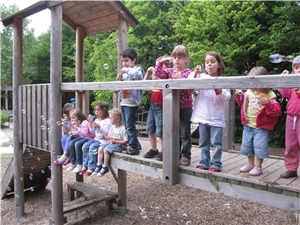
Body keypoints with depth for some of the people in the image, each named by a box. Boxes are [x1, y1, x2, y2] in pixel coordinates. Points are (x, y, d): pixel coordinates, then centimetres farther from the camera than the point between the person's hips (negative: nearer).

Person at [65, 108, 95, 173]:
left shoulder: (85, 123, -18)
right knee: (71, 143, -11)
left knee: (77, 144, -30)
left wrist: (77, 128, -31)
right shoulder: (77, 123, 9)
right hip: (81, 137, 9)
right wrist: (74, 134, 2)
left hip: (88, 138, -9)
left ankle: (79, 164, -20)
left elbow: (85, 133, -29)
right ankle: (73, 163, -3)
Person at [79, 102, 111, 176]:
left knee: (92, 147, -27)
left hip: (104, 140, -8)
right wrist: (91, 124, 5)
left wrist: (99, 127, -27)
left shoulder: (107, 121, -9)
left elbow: (107, 133, -19)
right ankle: (85, 166, -4)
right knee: (85, 146, -11)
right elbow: (92, 131, 21)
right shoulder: (97, 120, 16)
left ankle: (91, 168, -19)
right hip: (96, 139, 8)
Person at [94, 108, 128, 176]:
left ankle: (105, 167, -11)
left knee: (106, 150, -25)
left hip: (120, 145, -9)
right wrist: (105, 137, -1)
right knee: (100, 148, -6)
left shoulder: (123, 128, -17)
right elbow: (110, 137, 20)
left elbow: (126, 141, -18)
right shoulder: (112, 127, 10)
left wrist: (115, 141, -22)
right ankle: (99, 165, 1)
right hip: (111, 143, 9)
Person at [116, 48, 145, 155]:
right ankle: (136, 144, 25)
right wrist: (118, 79, 3)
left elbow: (137, 74, -28)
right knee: (126, 125, 13)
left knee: (130, 125, -5)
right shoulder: (125, 72, 17)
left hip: (132, 102, -8)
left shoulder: (138, 69, -3)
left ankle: (133, 147, 7)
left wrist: (127, 70, -18)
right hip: (123, 102, 8)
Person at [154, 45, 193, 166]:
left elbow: (191, 88, -17)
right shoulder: (169, 71, 6)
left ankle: (185, 156, 13)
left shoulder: (188, 72, -6)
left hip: (185, 107, -4)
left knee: (185, 133, 4)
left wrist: (180, 79, -25)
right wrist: (161, 61, -10)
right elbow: (157, 73, -4)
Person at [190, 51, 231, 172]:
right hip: (203, 115, 3)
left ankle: (216, 164, 14)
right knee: (203, 141, 12)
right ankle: (204, 162, 24)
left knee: (216, 142, 1)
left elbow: (227, 97, -7)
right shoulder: (201, 77, 5)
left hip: (216, 117, -3)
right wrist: (195, 73, -11)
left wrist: (219, 90, -23)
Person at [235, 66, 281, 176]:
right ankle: (250, 164, 32)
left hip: (261, 126, -6)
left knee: (259, 146, -3)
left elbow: (277, 110, -18)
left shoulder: (269, 94, -12)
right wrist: (239, 95, 2)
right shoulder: (249, 92, 2)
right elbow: (243, 103, 19)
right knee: (246, 145, 15)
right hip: (248, 125, 6)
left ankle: (258, 167, 14)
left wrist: (268, 103, -33)